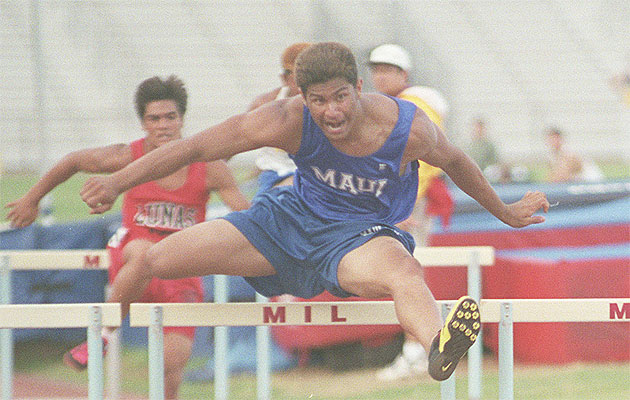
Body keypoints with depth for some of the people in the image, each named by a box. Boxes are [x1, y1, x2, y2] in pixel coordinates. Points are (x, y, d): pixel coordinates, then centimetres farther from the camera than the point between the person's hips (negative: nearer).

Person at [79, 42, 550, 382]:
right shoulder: (289, 122, -21)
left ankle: (439, 347, -76)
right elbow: (195, 147, -17)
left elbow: (454, 161, 2)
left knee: (404, 274, -42)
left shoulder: (410, 129, -21)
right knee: (159, 260, -11)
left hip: (360, 232, -3)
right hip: (293, 215, 3)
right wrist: (117, 183, -19)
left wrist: (506, 212, 16)